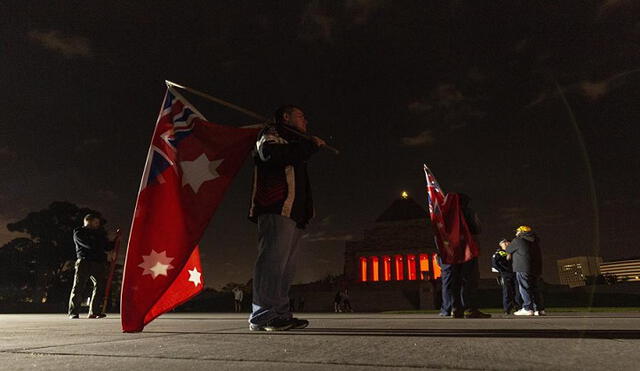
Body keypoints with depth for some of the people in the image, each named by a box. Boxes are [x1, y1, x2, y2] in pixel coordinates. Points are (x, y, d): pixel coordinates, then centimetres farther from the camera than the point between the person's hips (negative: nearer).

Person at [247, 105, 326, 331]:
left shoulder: (293, 144, 36)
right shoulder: (272, 133, 8)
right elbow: (269, 153, -15)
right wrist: (310, 145, -7)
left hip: (294, 213, 9)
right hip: (277, 210, -9)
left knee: (286, 267, 5)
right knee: (273, 262, -16)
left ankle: (281, 316, 7)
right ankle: (262, 316, -16)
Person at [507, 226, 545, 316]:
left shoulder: (518, 240, -3)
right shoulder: (535, 241, 18)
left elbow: (508, 250, 7)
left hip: (523, 269, -7)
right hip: (536, 269, 7)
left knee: (525, 288, -5)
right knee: (534, 288, 13)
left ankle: (528, 308, -9)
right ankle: (539, 309, 13)